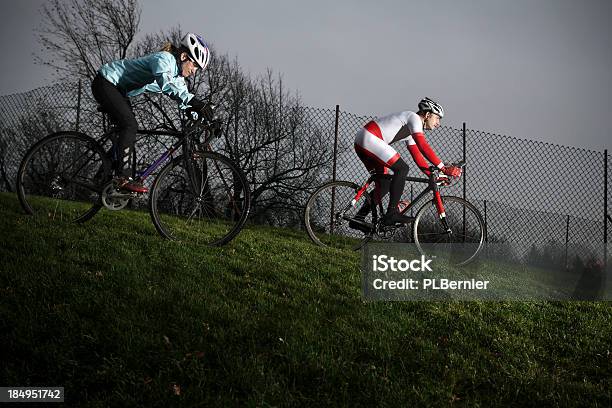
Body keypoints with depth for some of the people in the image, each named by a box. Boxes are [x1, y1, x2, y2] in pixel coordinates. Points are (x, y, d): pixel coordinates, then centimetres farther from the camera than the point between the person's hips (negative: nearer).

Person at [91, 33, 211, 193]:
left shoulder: (177, 76, 4)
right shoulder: (164, 58, -25)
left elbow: (183, 98, 3)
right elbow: (165, 83, -45)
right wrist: (193, 101, -52)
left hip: (118, 89, 10)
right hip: (105, 83, -10)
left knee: (129, 127, 6)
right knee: (130, 125, -20)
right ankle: (124, 179, -20)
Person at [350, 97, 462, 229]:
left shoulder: (411, 130, 23)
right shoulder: (414, 118, -7)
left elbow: (417, 156, 23)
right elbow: (423, 146, -19)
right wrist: (443, 168, -20)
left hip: (361, 143, 10)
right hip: (369, 139, -10)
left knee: (385, 184, 11)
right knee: (402, 168, -13)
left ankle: (358, 220, 13)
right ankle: (392, 213, -14)